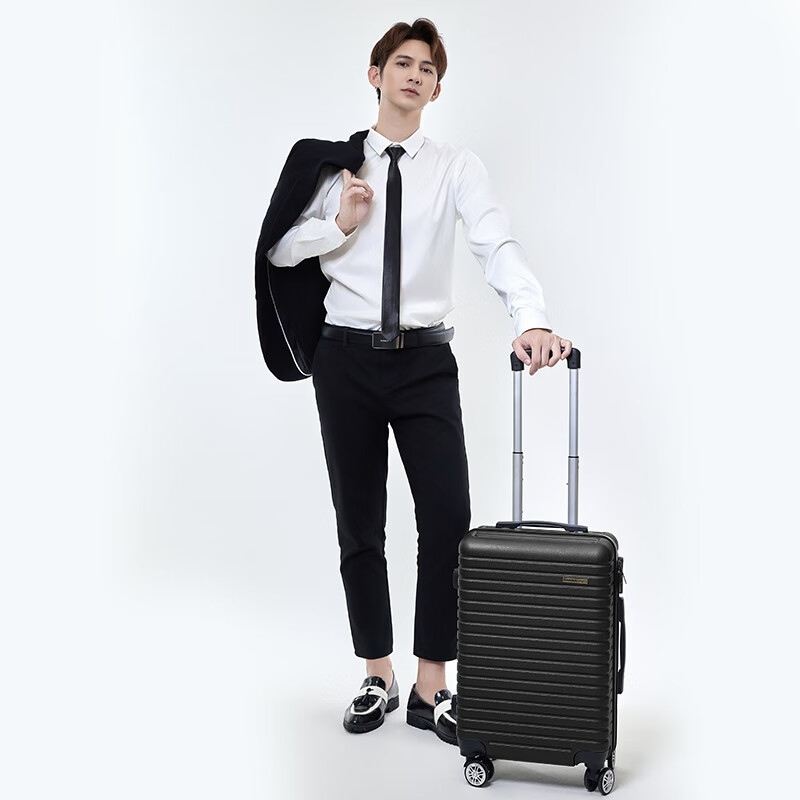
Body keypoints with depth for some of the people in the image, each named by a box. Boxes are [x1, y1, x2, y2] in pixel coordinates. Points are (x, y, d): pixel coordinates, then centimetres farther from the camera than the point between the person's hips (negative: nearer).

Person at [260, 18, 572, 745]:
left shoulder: (457, 168, 3)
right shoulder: (332, 165, 6)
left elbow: (498, 246, -13)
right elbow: (276, 250, 7)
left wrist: (532, 320, -30)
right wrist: (340, 225, -10)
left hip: (425, 359, -1)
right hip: (348, 357, 1)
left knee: (448, 521, -6)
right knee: (360, 526, 8)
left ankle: (432, 689, 10)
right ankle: (379, 679, 24)